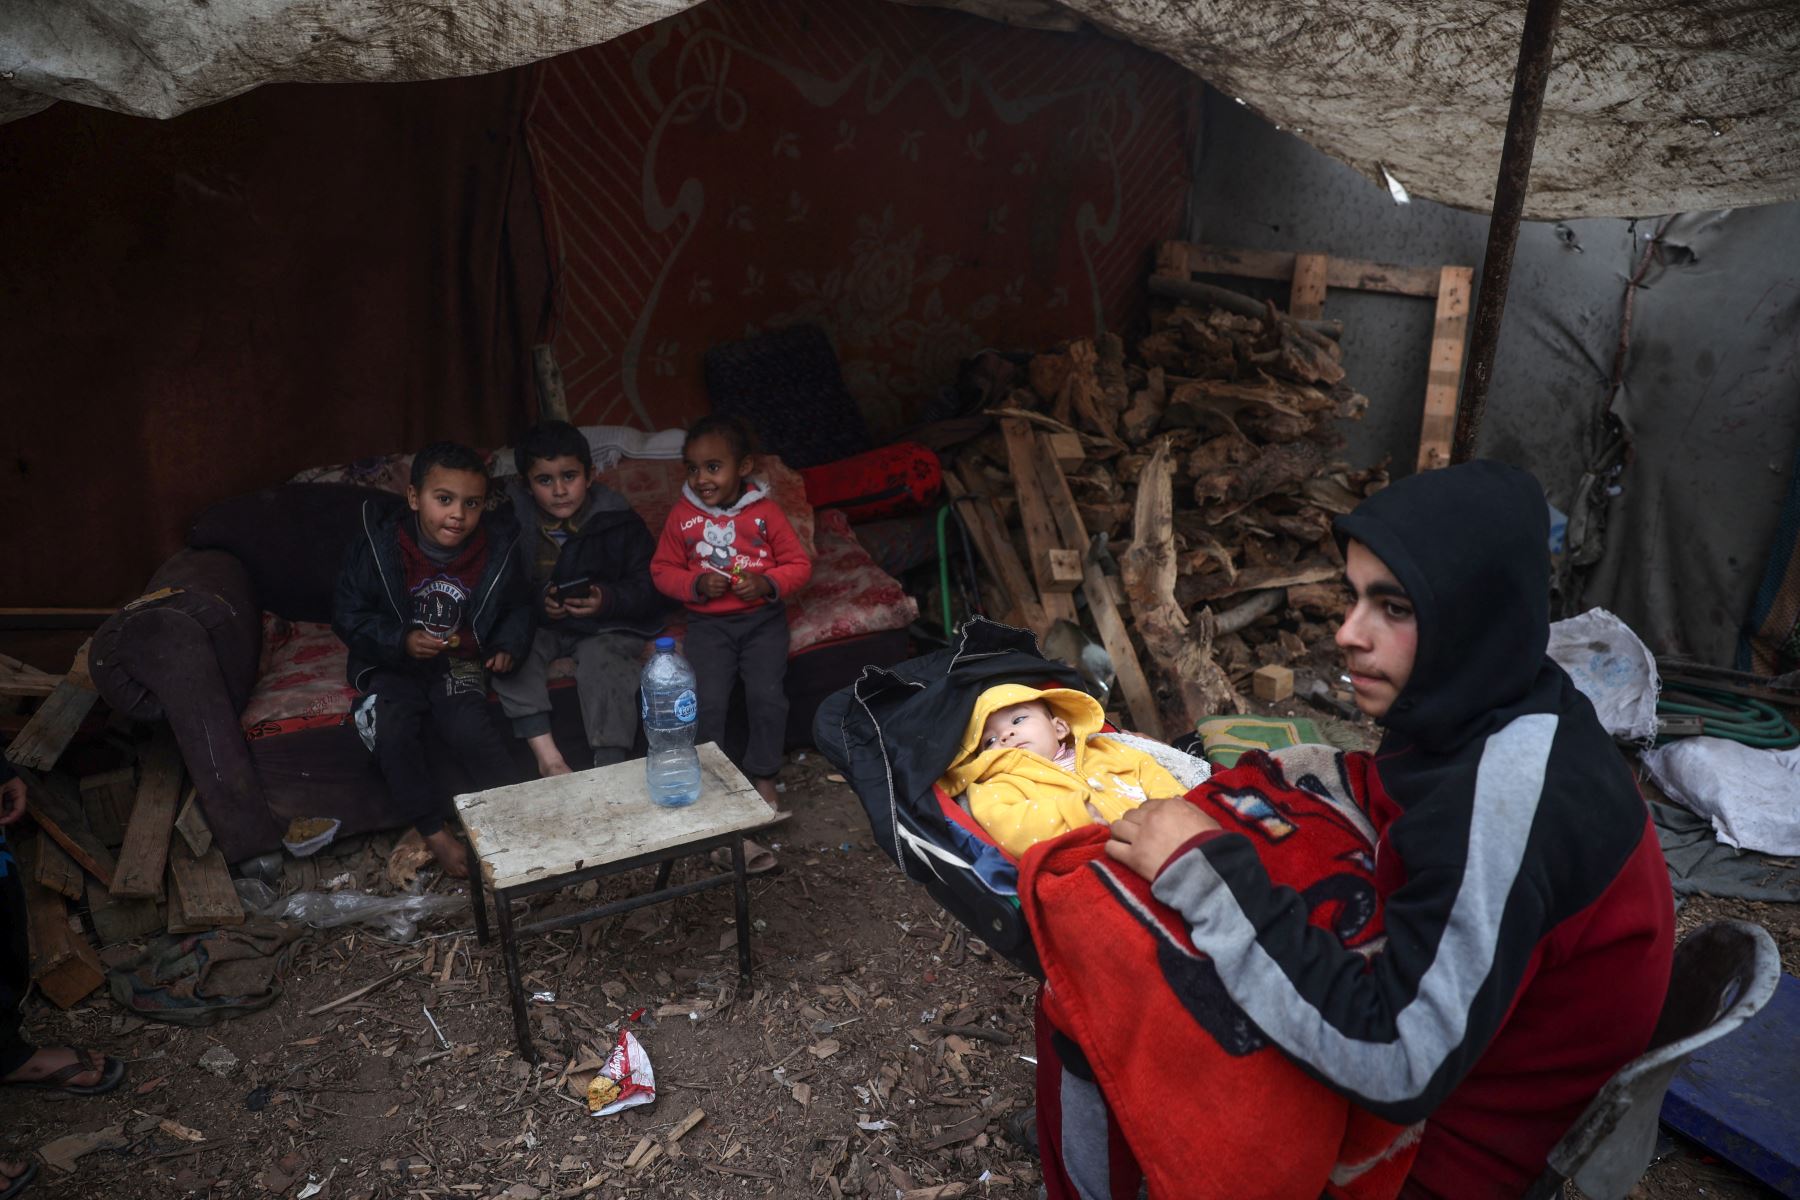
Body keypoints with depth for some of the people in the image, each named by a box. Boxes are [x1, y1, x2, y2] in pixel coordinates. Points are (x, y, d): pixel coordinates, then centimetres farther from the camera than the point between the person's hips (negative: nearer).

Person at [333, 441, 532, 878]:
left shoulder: (496, 551, -8)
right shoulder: (378, 547, -13)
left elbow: (518, 607, 10)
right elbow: (347, 615, -5)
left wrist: (508, 646, -9)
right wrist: (400, 641, -20)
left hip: (459, 662, 0)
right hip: (394, 664, 0)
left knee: (469, 726, -28)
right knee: (390, 727, -27)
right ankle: (435, 831, -12)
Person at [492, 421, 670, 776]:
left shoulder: (617, 520, -9)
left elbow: (650, 587, -8)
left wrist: (608, 600, -26)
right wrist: (538, 601, -20)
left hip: (606, 624, -2)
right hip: (536, 623, 2)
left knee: (604, 665, -30)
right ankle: (547, 756, -30)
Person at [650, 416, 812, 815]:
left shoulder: (765, 511, -3)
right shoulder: (682, 515, 0)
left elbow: (800, 564, 0)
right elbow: (663, 570, 6)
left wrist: (768, 583, -19)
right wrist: (696, 584, -14)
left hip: (762, 617, 0)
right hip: (708, 622, 1)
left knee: (767, 695, -15)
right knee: (707, 701, -15)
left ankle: (763, 776, 7)